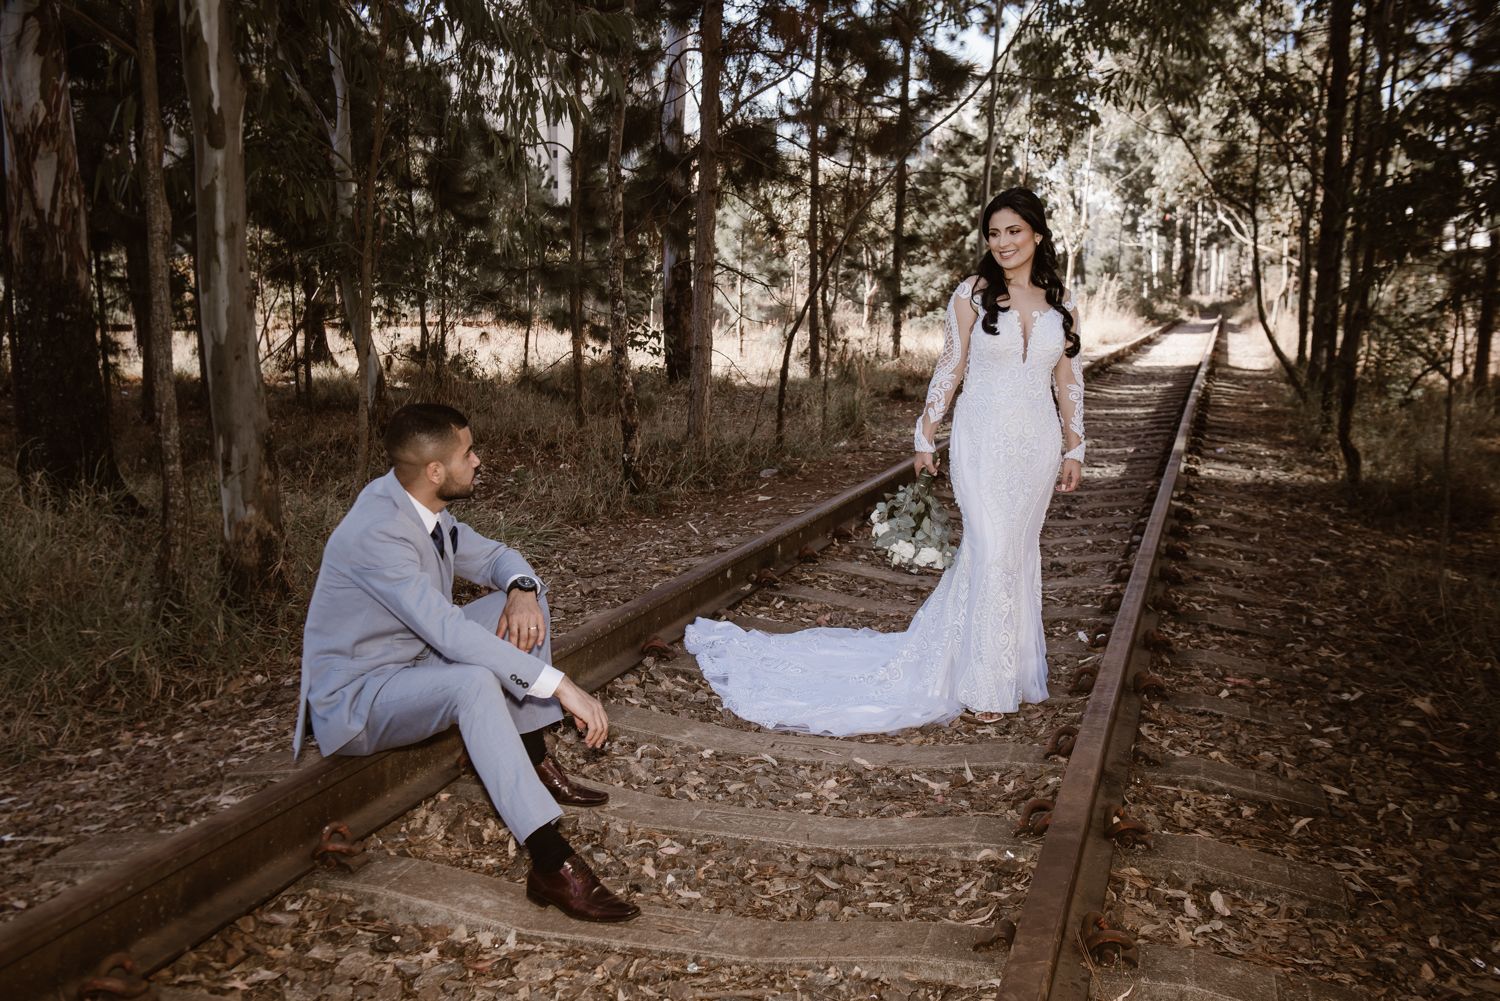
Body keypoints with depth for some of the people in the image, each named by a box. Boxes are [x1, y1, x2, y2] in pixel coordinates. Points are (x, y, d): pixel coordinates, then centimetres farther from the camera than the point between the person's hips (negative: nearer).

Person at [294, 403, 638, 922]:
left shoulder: (423, 509, -1)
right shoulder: (375, 532, -29)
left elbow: (495, 556, 11)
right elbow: (449, 632, -37)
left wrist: (521, 590, -15)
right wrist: (560, 685, -38)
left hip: (416, 660, 9)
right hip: (355, 696, -9)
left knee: (523, 597, -1)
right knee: (475, 682, -37)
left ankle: (534, 763, 0)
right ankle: (553, 865, -40)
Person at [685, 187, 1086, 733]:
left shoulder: (1060, 300, 8)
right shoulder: (973, 293, -3)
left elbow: (1069, 380, 11)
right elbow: (949, 368, 0)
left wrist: (1074, 449, 10)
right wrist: (926, 436, 1)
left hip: (1037, 443, 4)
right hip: (984, 441, -4)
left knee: (1021, 551, 11)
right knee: (993, 552, -7)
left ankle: (1013, 663, 28)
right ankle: (985, 684, 6)